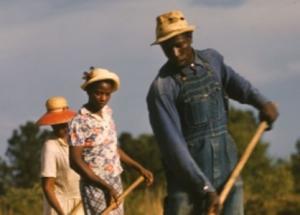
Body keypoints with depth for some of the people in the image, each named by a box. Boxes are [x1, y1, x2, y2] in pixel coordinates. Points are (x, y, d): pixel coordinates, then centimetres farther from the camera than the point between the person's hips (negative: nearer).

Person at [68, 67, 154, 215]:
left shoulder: (107, 112, 7)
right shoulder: (80, 122, -16)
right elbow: (76, 161, -20)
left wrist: (139, 168, 16)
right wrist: (105, 186, -22)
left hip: (115, 183, 8)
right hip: (95, 187, -8)